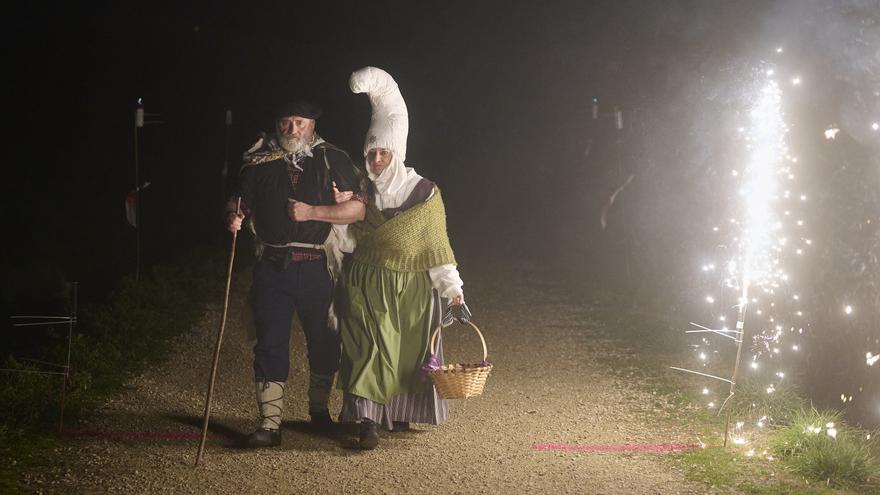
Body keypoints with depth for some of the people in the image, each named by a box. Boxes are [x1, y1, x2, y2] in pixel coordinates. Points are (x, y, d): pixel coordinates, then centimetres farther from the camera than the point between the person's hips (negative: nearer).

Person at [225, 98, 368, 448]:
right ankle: (269, 424, 1)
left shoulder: (332, 160, 1)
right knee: (270, 344, -2)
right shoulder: (258, 162, 6)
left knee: (324, 341, 12)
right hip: (272, 268, 0)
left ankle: (319, 410, 33)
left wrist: (311, 212, -14)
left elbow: (359, 208, -5)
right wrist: (234, 216, -8)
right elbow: (239, 201, 16)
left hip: (318, 267, 0)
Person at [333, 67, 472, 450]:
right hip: (365, 285, 1)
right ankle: (367, 421, -10)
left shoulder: (423, 192, -5)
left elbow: (436, 245, -4)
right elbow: (349, 243, 2)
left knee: (408, 349, 6)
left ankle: (399, 412, 23)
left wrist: (452, 289, -7)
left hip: (410, 288, -1)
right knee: (367, 349, -8)